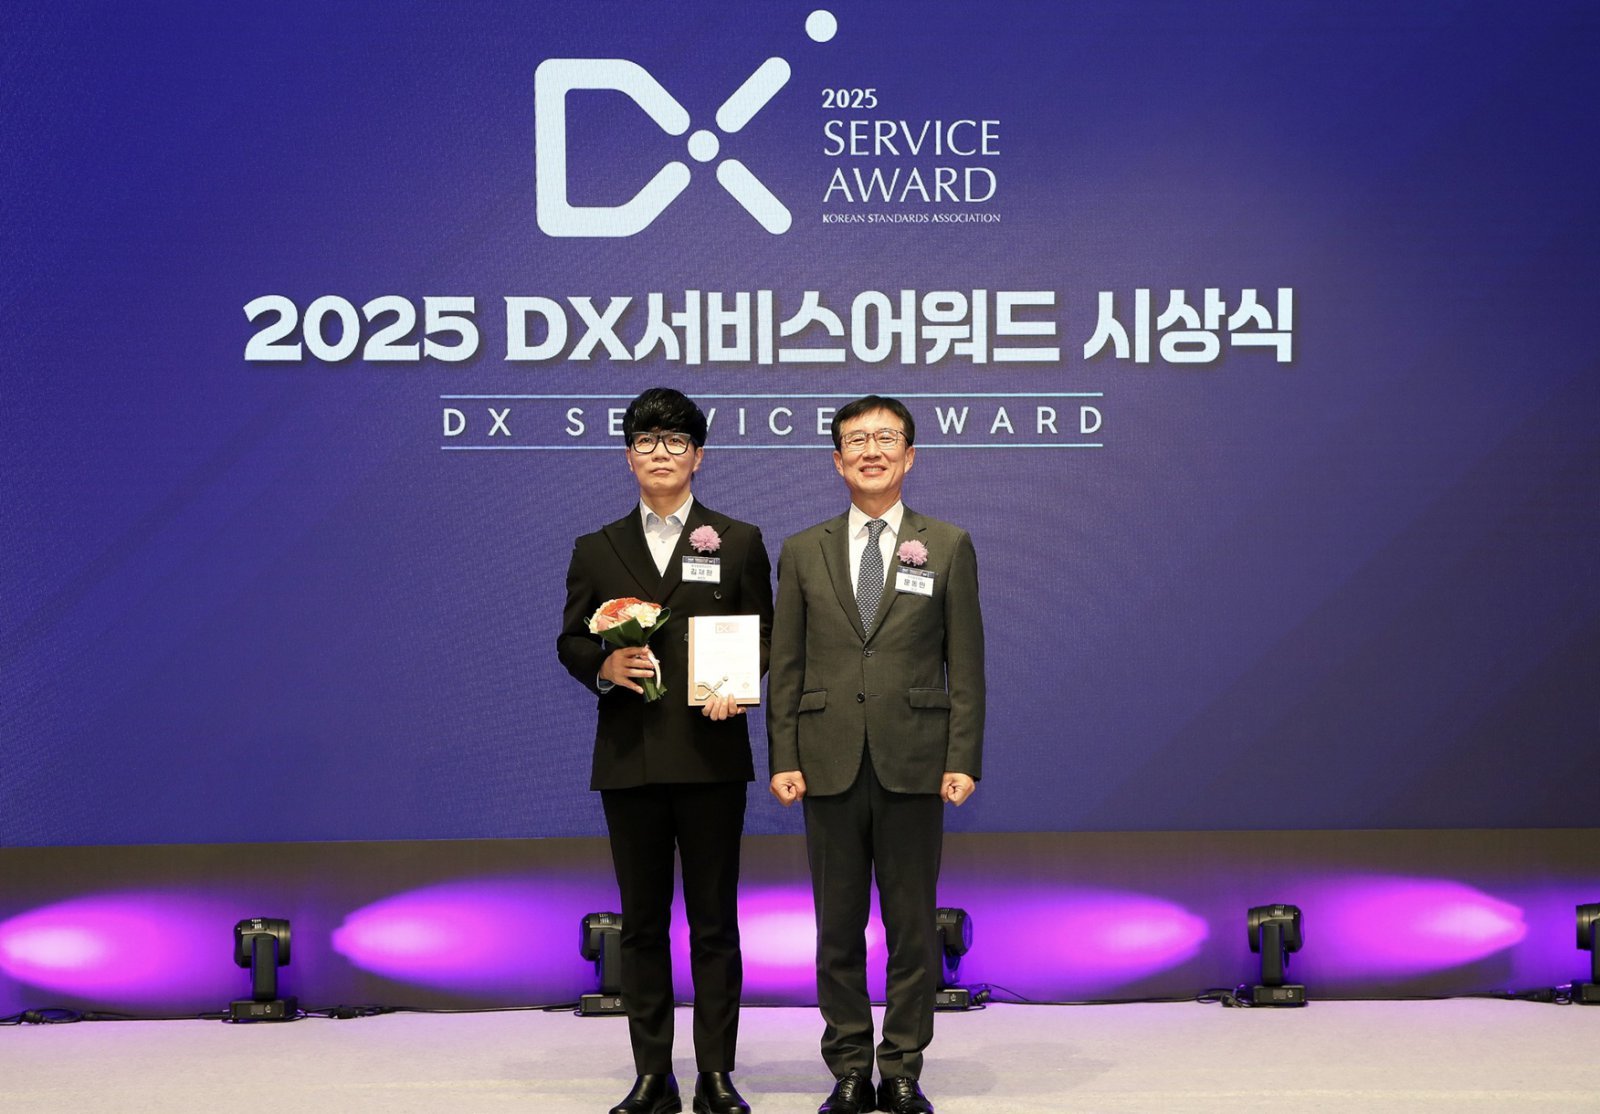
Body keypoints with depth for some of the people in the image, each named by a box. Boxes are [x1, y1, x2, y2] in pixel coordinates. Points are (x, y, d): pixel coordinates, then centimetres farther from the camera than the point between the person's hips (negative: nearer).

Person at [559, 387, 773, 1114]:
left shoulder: (738, 542, 7)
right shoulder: (597, 550, 11)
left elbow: (763, 638, 5)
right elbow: (571, 640, 10)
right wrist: (604, 667, -11)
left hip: (710, 753, -2)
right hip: (629, 755, 2)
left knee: (714, 920, 2)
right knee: (642, 923, 6)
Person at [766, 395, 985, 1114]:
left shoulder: (948, 548, 7)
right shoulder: (803, 552, 10)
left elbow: (966, 665, 3)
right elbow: (785, 668, 8)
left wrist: (963, 759, -4)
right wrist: (783, 759, -1)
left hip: (914, 765, -1)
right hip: (831, 766, 1)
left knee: (912, 926, 3)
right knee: (838, 928, 5)